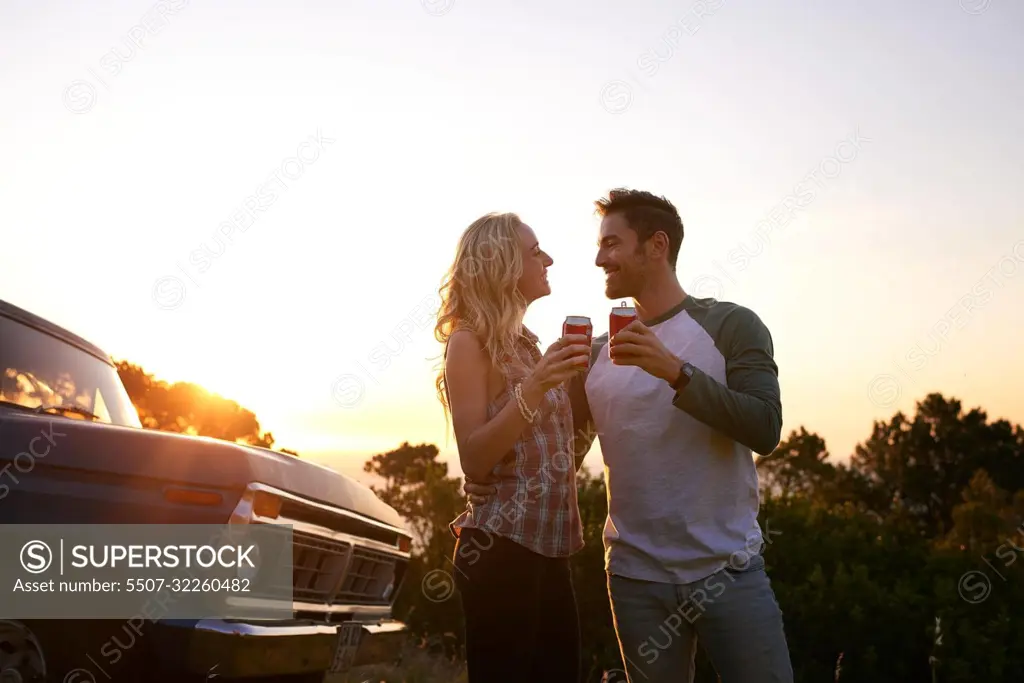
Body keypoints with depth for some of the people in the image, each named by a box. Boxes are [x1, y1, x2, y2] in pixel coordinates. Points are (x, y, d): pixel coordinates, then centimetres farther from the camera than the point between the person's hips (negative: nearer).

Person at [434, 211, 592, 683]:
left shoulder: (526, 344, 16)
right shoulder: (470, 342, -7)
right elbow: (474, 460, -16)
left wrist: (568, 377, 14)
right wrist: (534, 386, -25)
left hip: (549, 547, 8)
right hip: (500, 548, -8)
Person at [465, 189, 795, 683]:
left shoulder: (730, 325, -2)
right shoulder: (596, 353, 10)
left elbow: (764, 430, -14)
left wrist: (677, 372, -24)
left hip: (729, 570, -3)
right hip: (635, 577, 4)